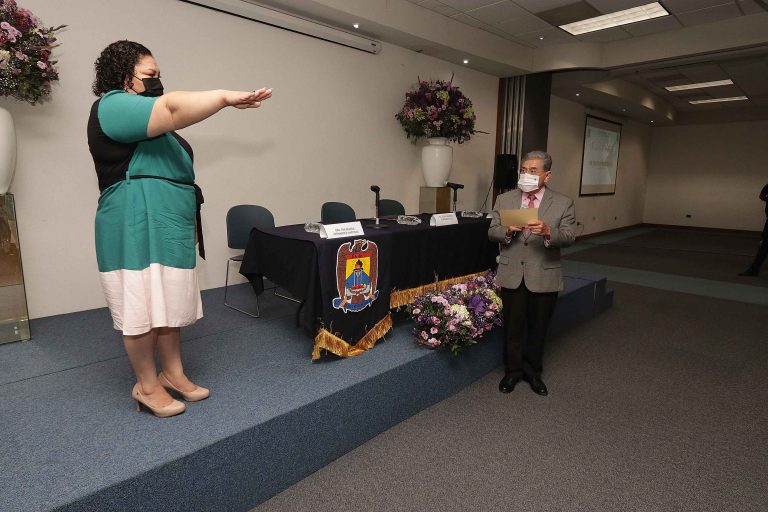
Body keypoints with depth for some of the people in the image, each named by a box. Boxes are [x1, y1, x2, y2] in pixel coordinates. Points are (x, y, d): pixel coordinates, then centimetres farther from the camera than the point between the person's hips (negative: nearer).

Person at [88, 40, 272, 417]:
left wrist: (190, 220, 24)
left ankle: (173, 374, 22)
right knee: (143, 309, -2)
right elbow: (174, 109, -26)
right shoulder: (112, 107, -8)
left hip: (169, 228, 9)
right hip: (137, 229, -9)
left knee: (171, 306, 11)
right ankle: (147, 386, 12)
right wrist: (227, 97, -27)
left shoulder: (152, 123, 24)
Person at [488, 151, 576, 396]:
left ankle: (533, 371, 33)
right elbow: (492, 232, 1)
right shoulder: (504, 199, 3)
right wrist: (507, 231, -21)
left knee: (538, 327, 13)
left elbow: (569, 236, -10)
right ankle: (513, 370, 30)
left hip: (544, 276, 0)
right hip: (512, 275, 1)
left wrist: (548, 231, -31)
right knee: (513, 327, 11)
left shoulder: (563, 203, -1)